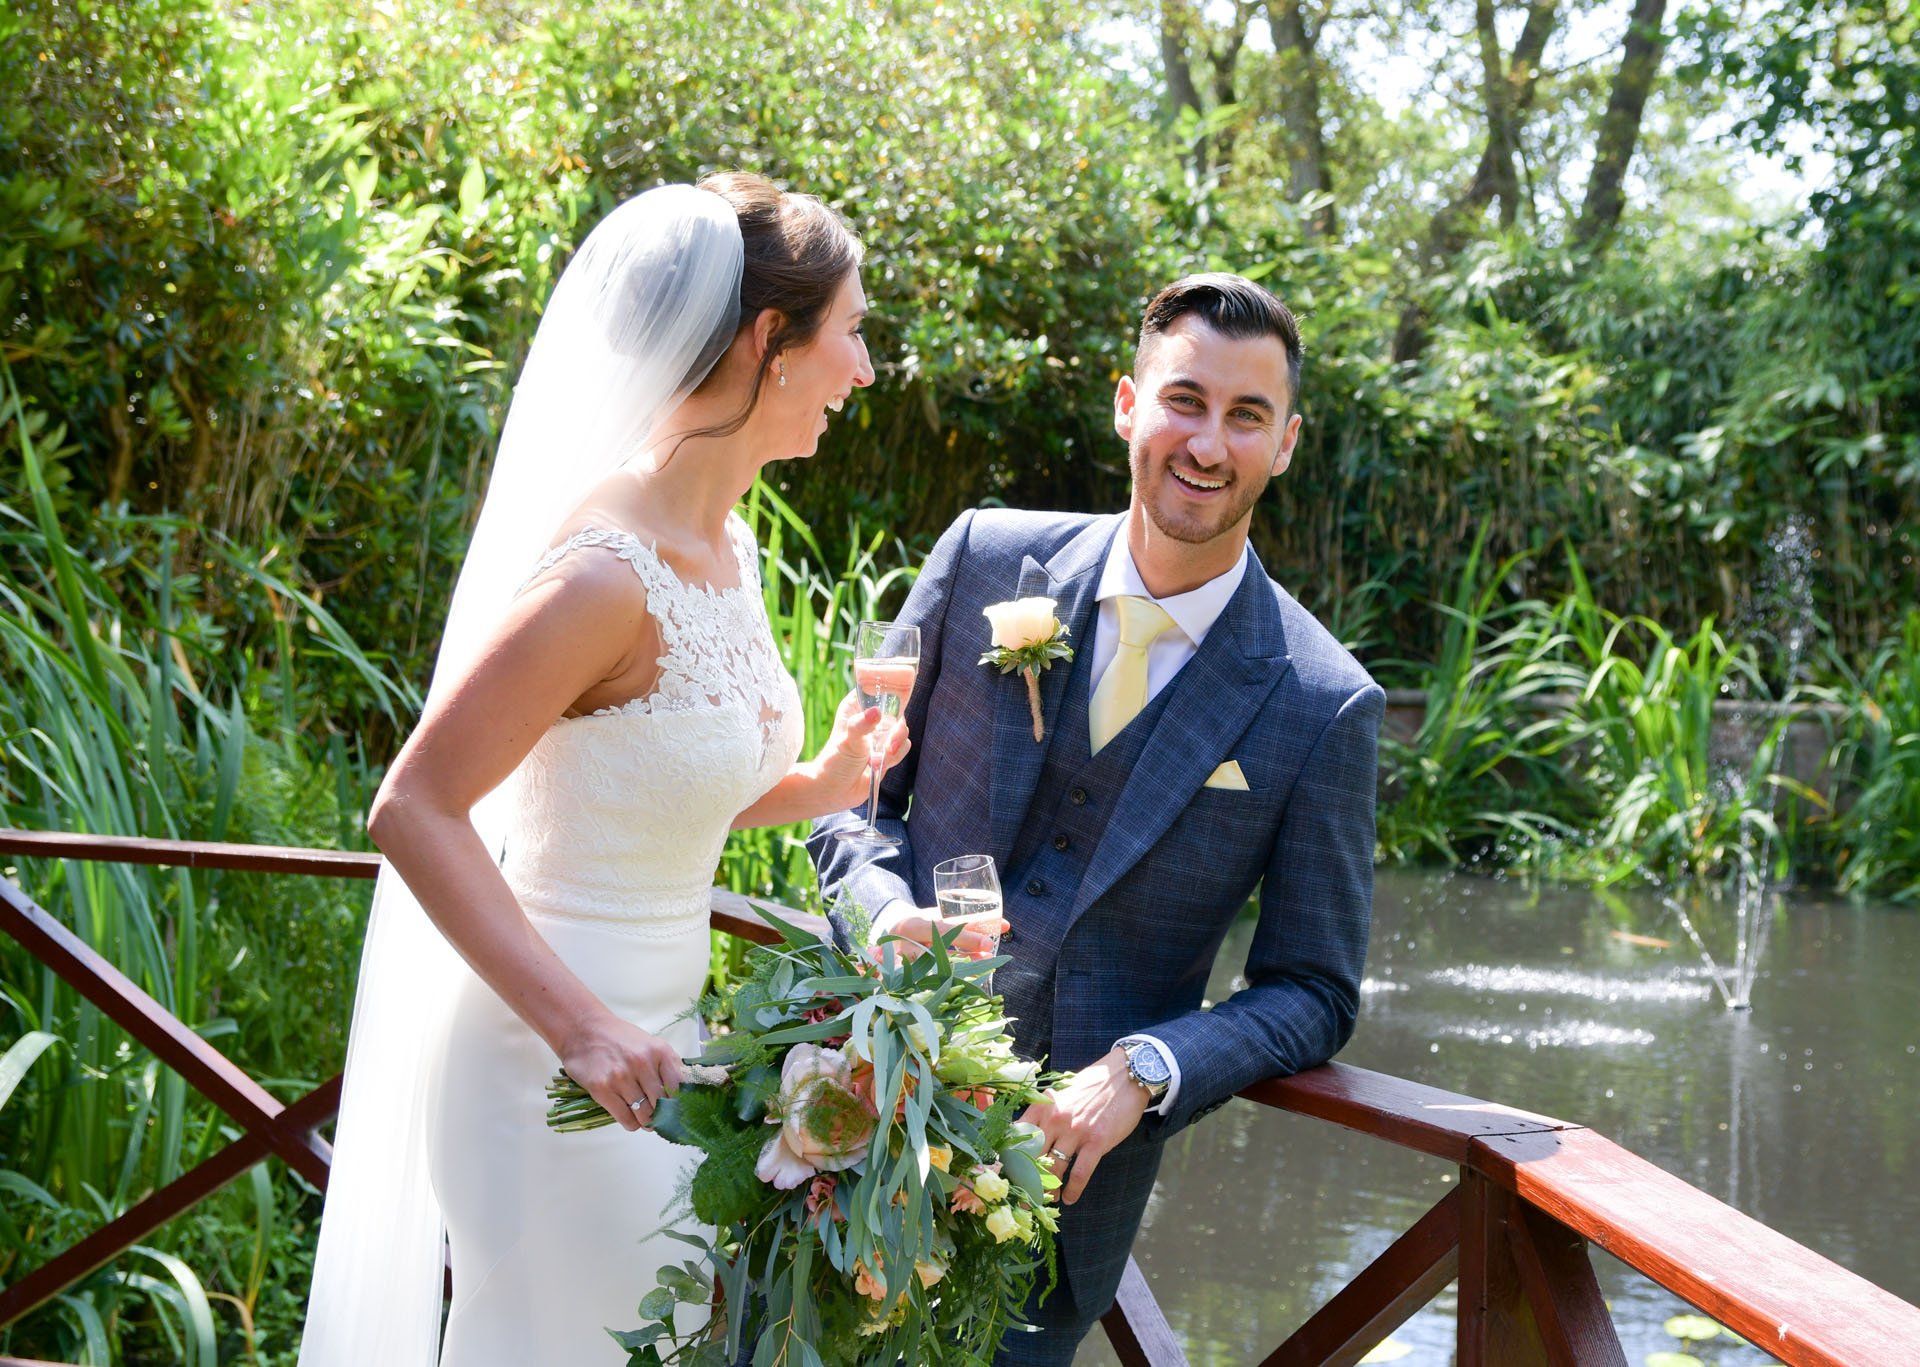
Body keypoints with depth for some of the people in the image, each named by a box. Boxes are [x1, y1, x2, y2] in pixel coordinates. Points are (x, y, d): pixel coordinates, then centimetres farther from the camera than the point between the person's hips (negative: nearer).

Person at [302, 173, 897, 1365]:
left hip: (650, 1047, 9)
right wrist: (582, 1026, -27)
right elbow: (415, 811, -21)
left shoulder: (724, 546, 6)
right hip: (566, 1078, -9)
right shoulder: (607, 571, -21)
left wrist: (813, 789, 1)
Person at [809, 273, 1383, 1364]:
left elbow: (1313, 995, -2)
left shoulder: (1324, 708, -7)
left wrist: (1144, 1072, -18)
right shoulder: (989, 558, -1)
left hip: (1075, 1148, -1)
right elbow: (855, 786, 7)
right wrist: (883, 900, -15)